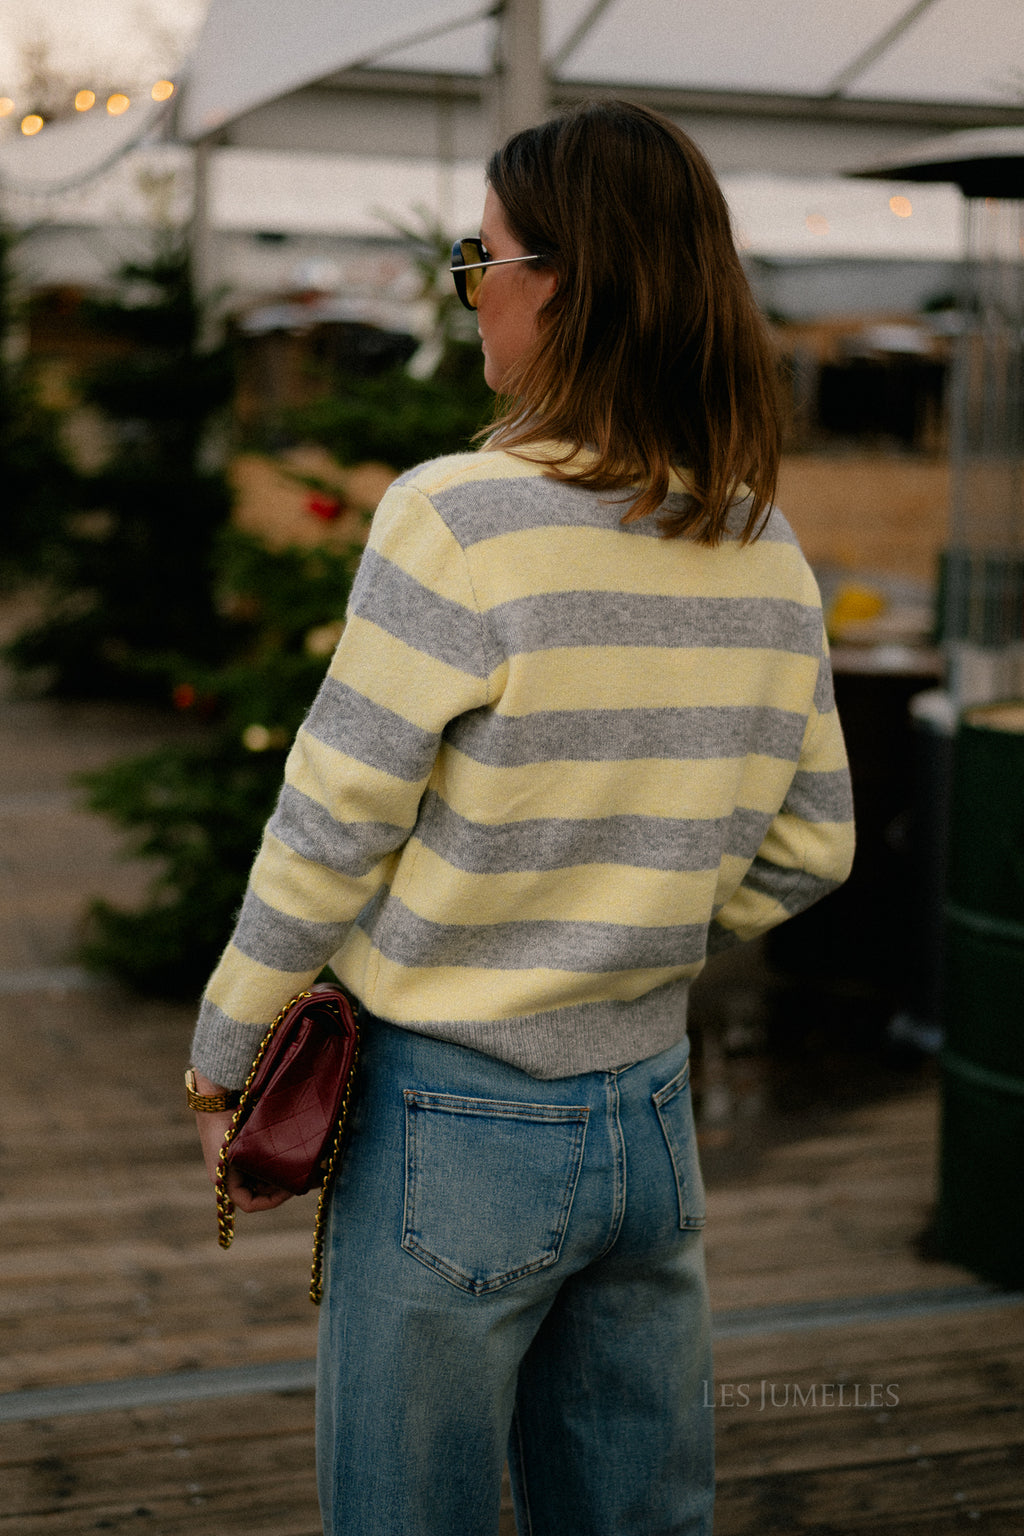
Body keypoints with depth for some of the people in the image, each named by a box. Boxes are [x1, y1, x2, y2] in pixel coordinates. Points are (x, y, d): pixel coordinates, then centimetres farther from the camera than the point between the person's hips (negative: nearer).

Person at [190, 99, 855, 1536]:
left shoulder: (459, 518, -19)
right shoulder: (768, 553, 0)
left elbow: (330, 828, -14)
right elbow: (806, 850, 7)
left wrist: (223, 1067, -1)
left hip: (457, 1115, -5)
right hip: (654, 1114, 6)